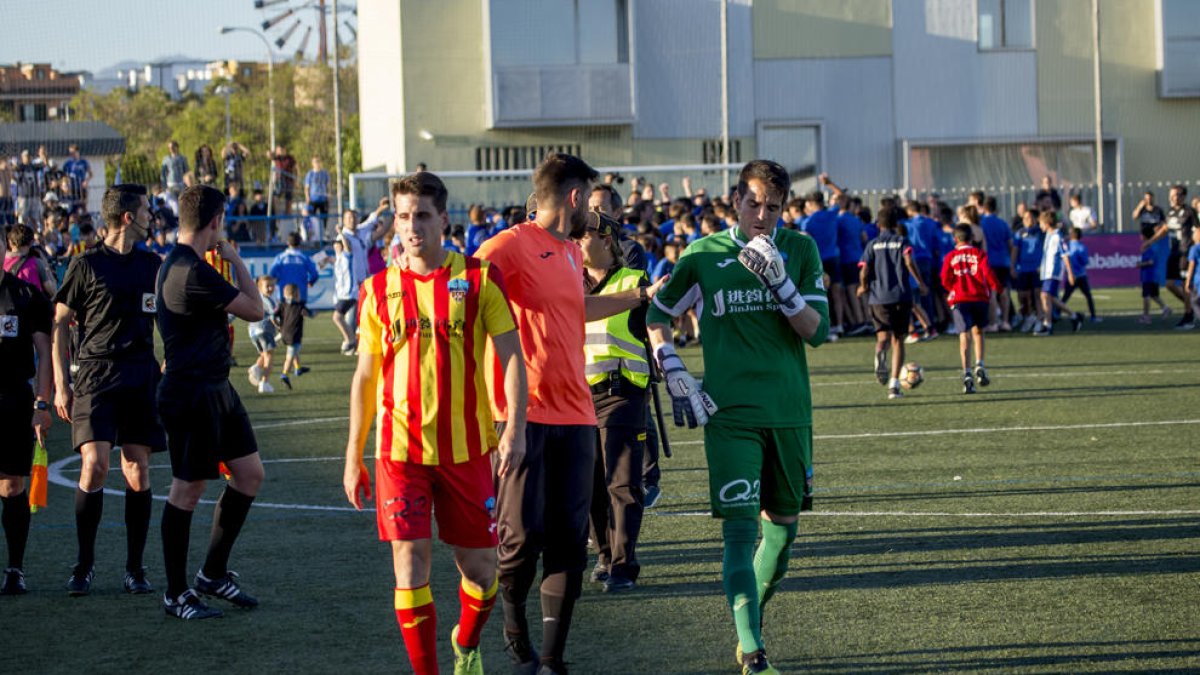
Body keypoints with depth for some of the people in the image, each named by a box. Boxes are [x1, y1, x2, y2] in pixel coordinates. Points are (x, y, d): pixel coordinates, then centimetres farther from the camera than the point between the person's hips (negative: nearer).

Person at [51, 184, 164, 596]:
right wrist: (61, 384, -3)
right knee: (94, 465, -13)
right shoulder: (87, 265, -1)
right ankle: (84, 564, 1)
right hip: (95, 376, -4)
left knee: (138, 472, 1)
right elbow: (60, 323, 2)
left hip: (142, 377, 4)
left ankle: (135, 567, 8)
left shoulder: (153, 265, 12)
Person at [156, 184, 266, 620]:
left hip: (215, 388, 11)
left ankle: (214, 573, 22)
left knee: (250, 474, 12)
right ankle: (176, 595, 7)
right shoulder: (193, 272, -22)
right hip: (191, 394, -11)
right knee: (188, 488, -2)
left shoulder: (177, 265, 12)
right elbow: (254, 310, -13)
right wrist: (236, 261, -3)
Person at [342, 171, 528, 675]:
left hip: (466, 447, 0)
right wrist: (353, 457, 9)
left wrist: (514, 428, -15)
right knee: (411, 562, -9)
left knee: (480, 567, 7)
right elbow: (366, 376, 11)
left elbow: (512, 357, -2)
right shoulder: (380, 290, 5)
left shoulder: (479, 278, -1)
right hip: (400, 449, 0)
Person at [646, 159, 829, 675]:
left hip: (789, 413, 3)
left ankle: (753, 612, 33)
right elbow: (658, 316, 14)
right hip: (730, 414, -3)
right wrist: (674, 376, 2)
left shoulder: (800, 250, 4)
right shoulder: (704, 254, 2)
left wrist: (779, 282, -16)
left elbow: (817, 331, -3)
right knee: (740, 529, -11)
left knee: (782, 525, 11)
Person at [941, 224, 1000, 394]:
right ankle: (979, 366, 3)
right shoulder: (979, 254, 3)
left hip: (959, 299, -1)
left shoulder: (950, 257, 5)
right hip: (980, 297, 1)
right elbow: (987, 273, -9)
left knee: (964, 336, -5)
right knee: (978, 331, 20)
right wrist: (997, 288, 6)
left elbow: (945, 280, -1)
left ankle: (967, 374, -18)